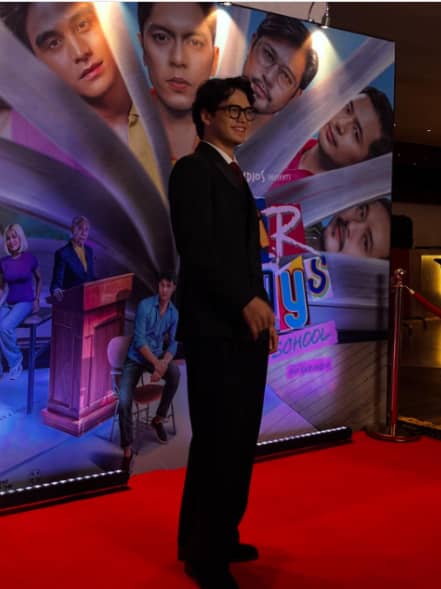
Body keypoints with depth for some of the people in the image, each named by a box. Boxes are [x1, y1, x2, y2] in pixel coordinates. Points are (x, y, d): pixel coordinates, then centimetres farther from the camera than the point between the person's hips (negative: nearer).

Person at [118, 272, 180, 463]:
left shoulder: (174, 313, -1)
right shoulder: (144, 305, -15)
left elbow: (173, 343, -3)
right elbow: (139, 340, -19)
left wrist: (163, 363, -23)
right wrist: (156, 363, -29)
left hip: (158, 356, 3)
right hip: (136, 358, -3)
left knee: (175, 373, -30)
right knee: (124, 402, -23)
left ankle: (159, 418, -7)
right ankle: (127, 450, -8)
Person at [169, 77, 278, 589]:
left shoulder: (235, 175, 21)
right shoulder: (193, 170, -5)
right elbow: (197, 250, -17)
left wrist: (260, 310, 13)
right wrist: (247, 301, -22)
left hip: (246, 328, 8)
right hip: (215, 329, -8)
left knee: (239, 440, 12)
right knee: (217, 442, -3)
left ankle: (221, 538, 26)